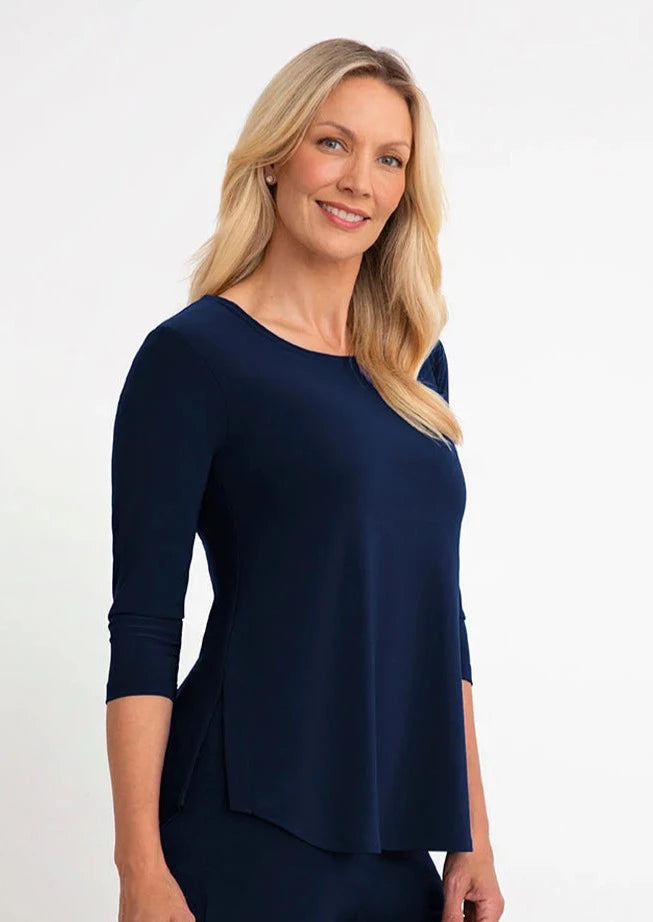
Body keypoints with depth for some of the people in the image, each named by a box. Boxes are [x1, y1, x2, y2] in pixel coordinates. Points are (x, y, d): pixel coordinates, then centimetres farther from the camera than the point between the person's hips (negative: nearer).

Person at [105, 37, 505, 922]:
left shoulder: (415, 363, 10)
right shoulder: (193, 356, -7)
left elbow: (436, 611, 13)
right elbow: (143, 626, -10)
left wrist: (473, 836, 11)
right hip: (250, 837, -5)